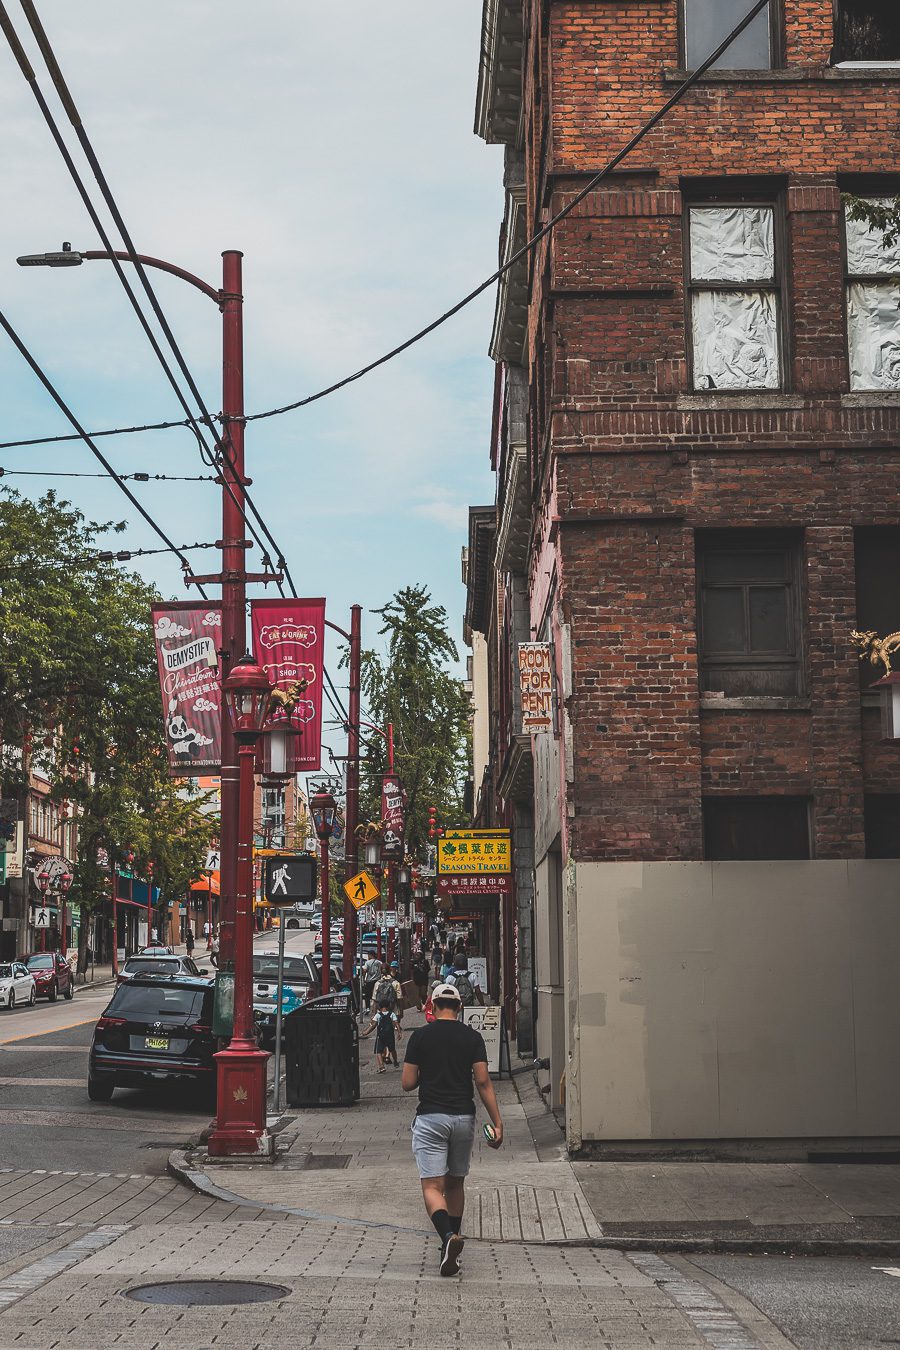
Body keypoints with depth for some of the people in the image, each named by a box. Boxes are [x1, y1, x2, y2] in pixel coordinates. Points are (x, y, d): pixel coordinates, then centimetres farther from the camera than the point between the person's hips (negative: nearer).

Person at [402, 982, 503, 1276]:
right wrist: (497, 1122, -4)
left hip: (430, 1117, -3)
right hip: (463, 1118, 3)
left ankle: (448, 1236, -30)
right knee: (455, 1183, 19)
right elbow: (483, 1081, -5)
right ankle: (454, 1243, 25)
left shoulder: (420, 1036, -3)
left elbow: (407, 1083, -3)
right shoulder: (472, 1037, 2)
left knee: (432, 1186, -6)